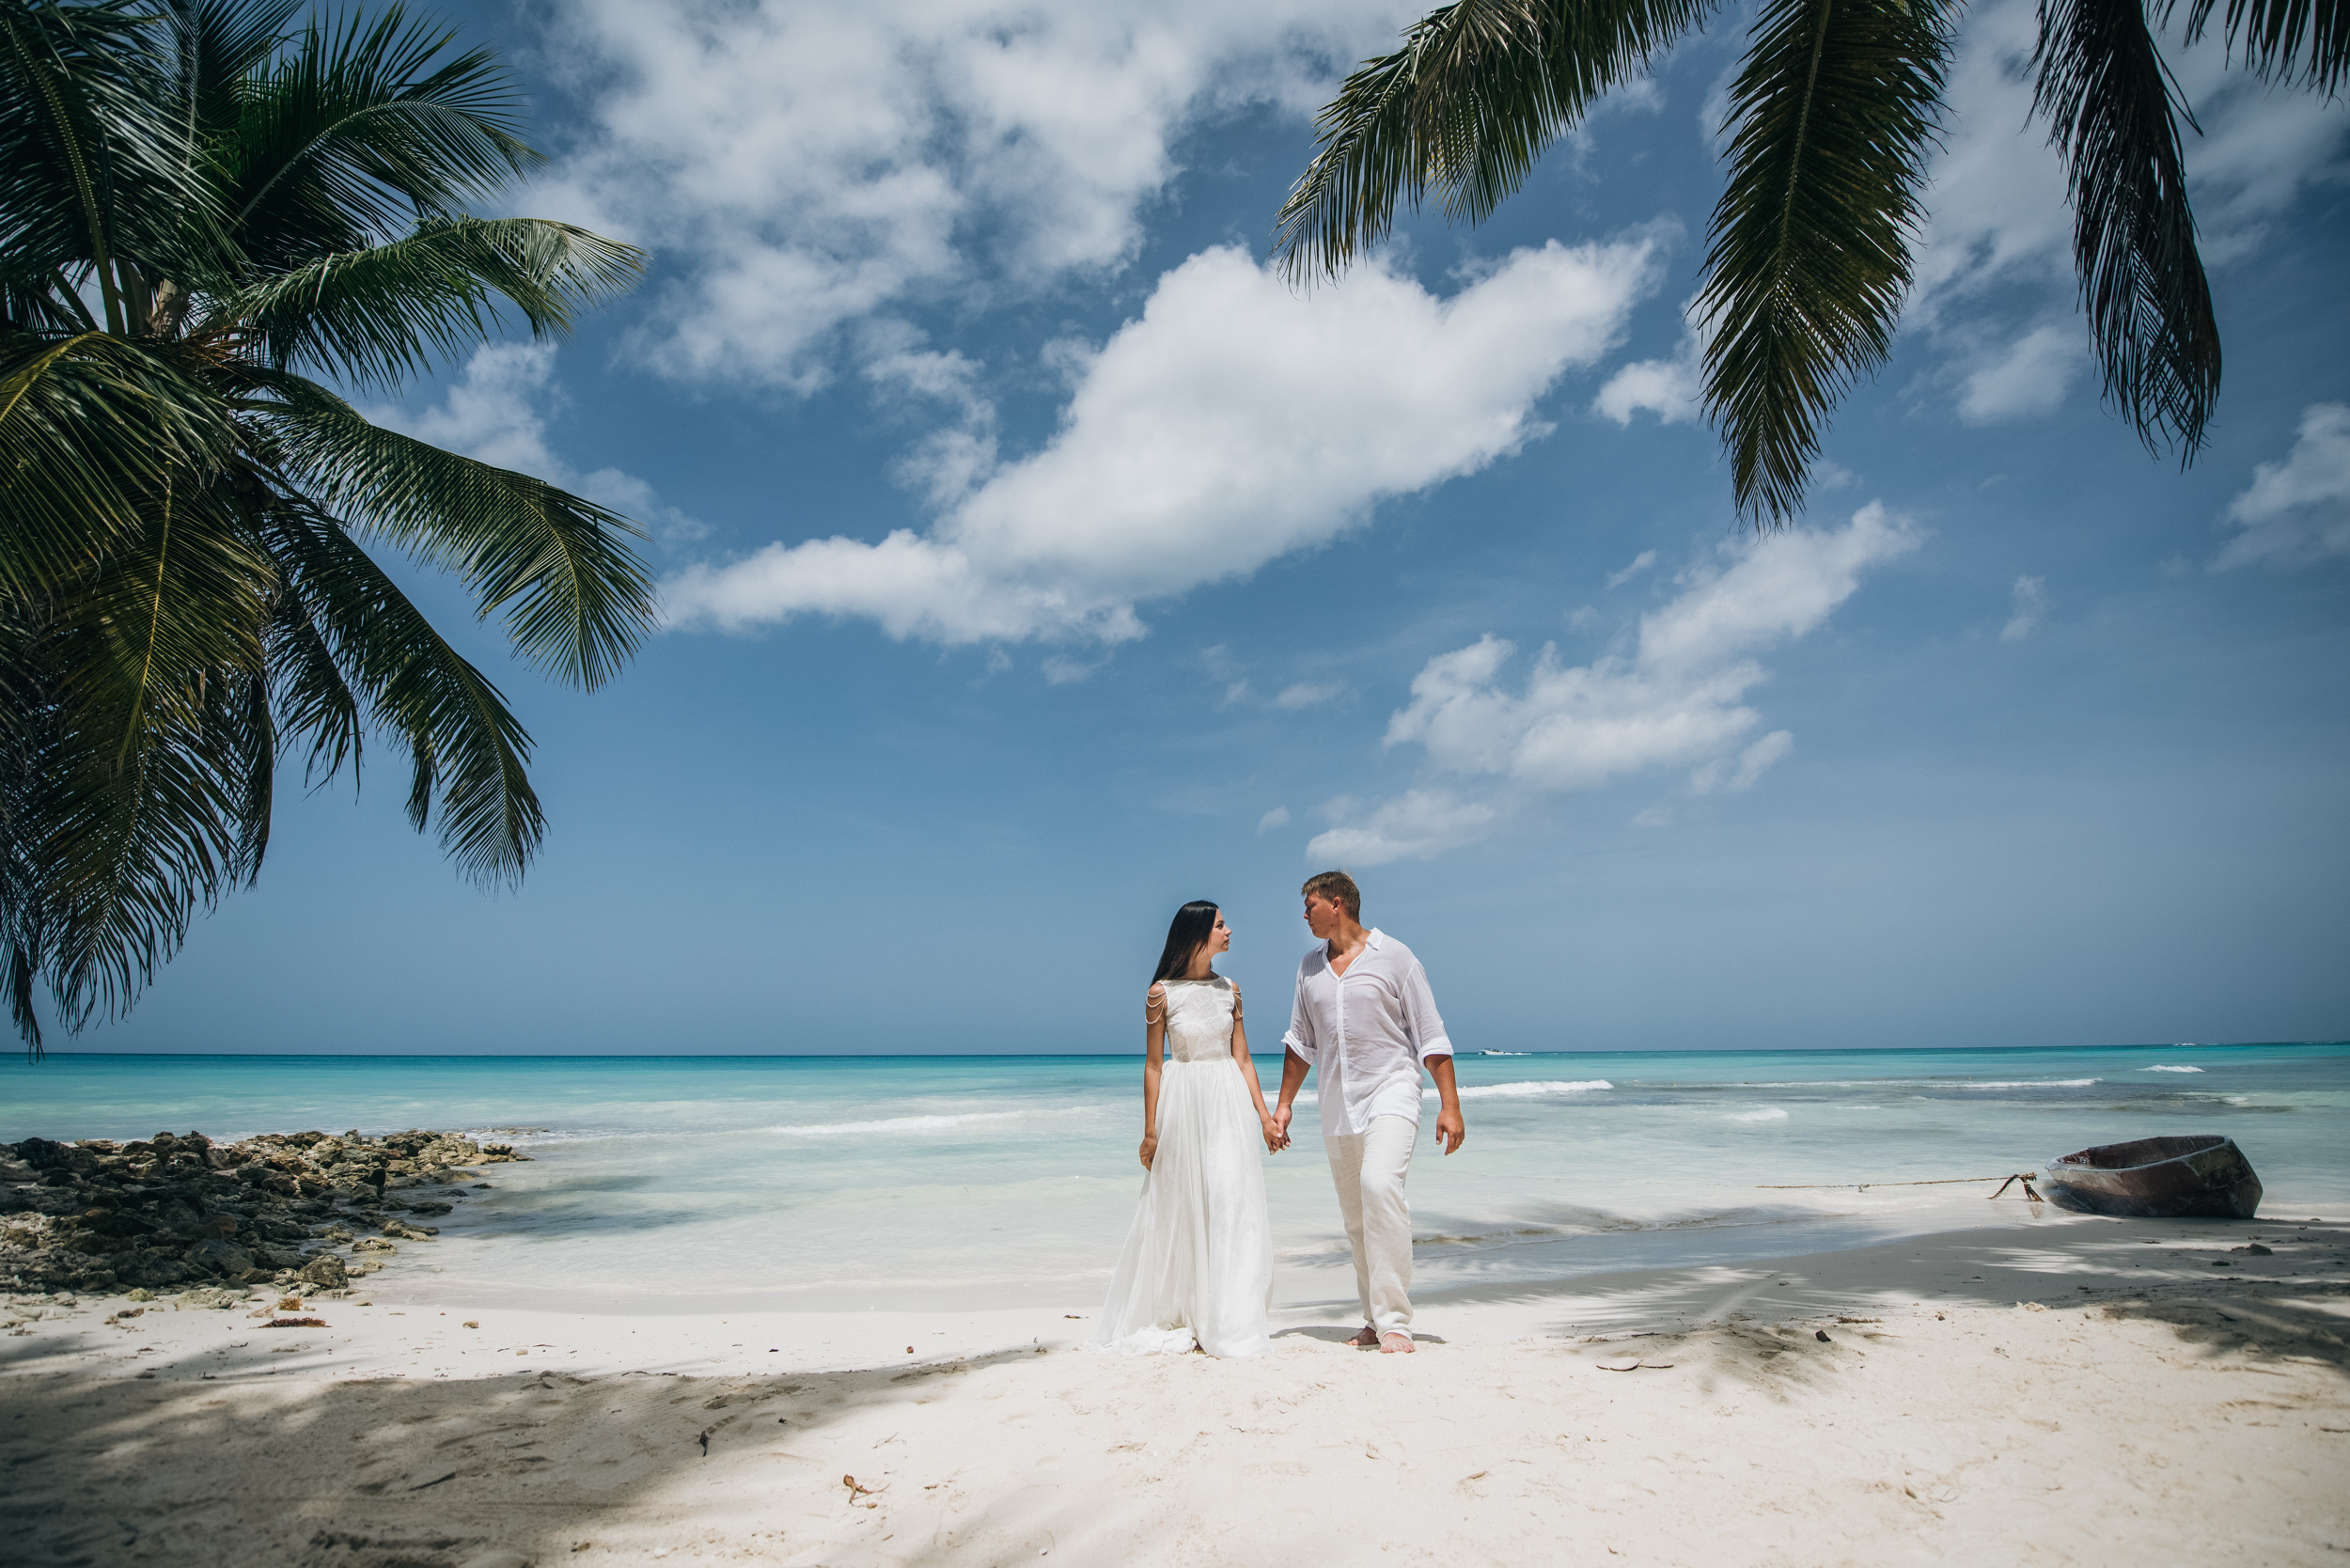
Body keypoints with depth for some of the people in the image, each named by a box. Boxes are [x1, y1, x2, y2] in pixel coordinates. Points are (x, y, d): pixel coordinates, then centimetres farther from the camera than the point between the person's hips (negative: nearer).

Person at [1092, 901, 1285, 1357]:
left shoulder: (1229, 990, 7)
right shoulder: (1162, 993, -4)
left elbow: (1242, 1060, 9)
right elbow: (1153, 1065, -2)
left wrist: (1264, 1115, 5)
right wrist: (1149, 1131, -4)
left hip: (1230, 1103, 3)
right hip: (1182, 1103, -3)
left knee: (1231, 1205, -2)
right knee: (1178, 1210, 4)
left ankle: (1228, 1325, 8)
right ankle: (1171, 1319, 21)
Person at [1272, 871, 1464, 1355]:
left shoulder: (1393, 956, -3)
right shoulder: (1310, 966, 12)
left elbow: (1431, 1036, -3)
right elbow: (1300, 1042, 21)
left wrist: (1449, 1105, -8)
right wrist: (1283, 1105, 18)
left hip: (1390, 1092, -5)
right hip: (1337, 1105, 6)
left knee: (1380, 1186, -25)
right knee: (1356, 1217, 6)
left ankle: (1395, 1324, -21)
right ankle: (1376, 1322, 17)